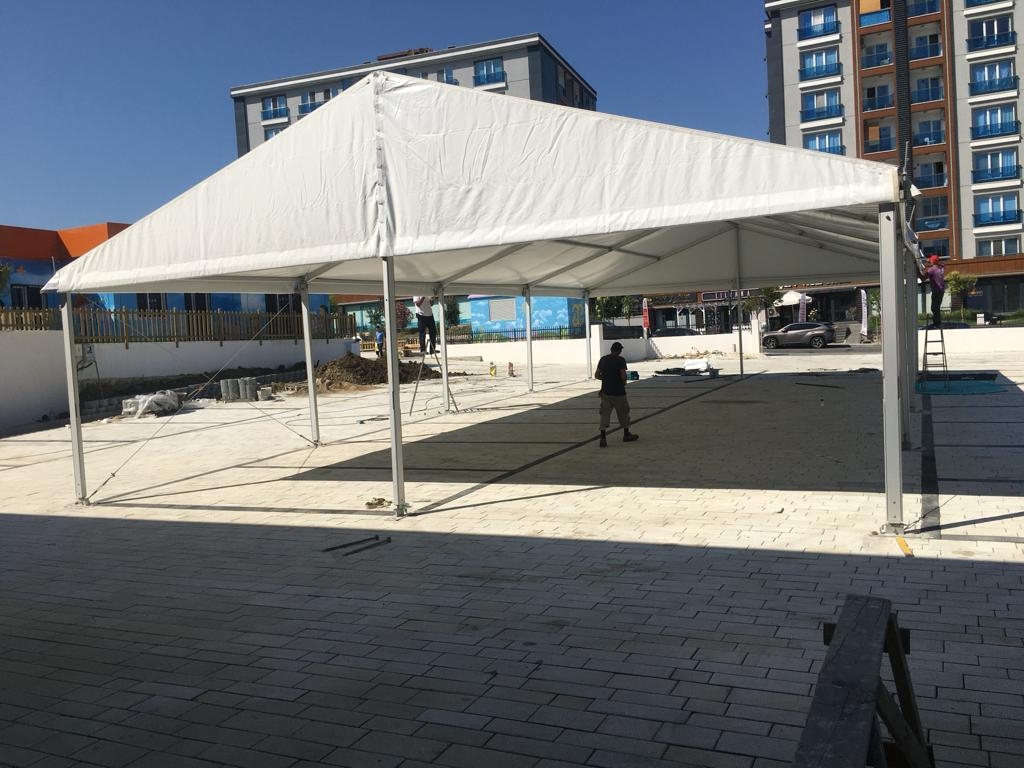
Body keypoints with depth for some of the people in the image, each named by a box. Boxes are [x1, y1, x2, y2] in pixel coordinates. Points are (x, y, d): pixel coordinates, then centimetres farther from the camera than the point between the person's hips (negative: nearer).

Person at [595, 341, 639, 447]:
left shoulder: (603, 359, 4)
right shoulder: (620, 360, -10)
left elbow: (596, 375, 5)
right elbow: (623, 376, -18)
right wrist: (624, 382, 2)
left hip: (606, 391, 3)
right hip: (618, 391, -3)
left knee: (605, 414, 2)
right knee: (623, 413, 15)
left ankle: (603, 438, -9)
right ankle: (626, 435, 29)